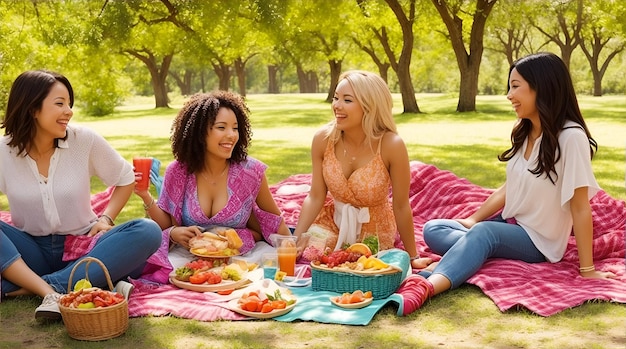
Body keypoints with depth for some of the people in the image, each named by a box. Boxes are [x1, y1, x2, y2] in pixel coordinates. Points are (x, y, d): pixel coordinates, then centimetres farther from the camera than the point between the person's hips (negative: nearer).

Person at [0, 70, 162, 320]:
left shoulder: (84, 140, -5)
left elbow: (125, 178, 7)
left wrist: (106, 218, -7)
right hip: (31, 251, 0)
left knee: (147, 231, -28)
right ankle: (50, 292, -36)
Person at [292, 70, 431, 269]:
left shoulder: (391, 145, -27)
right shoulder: (323, 139, -18)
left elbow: (401, 206, -19)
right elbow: (315, 197, -10)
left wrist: (412, 257, -8)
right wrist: (296, 238, -19)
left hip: (374, 228, -2)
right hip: (333, 221, 2)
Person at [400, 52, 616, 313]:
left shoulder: (570, 137, -21)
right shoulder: (524, 133, 4)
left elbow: (580, 207, -20)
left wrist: (587, 269, -19)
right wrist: (472, 220, 4)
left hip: (539, 241, -8)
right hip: (509, 227, 8)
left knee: (483, 233, -39)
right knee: (433, 230, -8)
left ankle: (427, 286, -58)